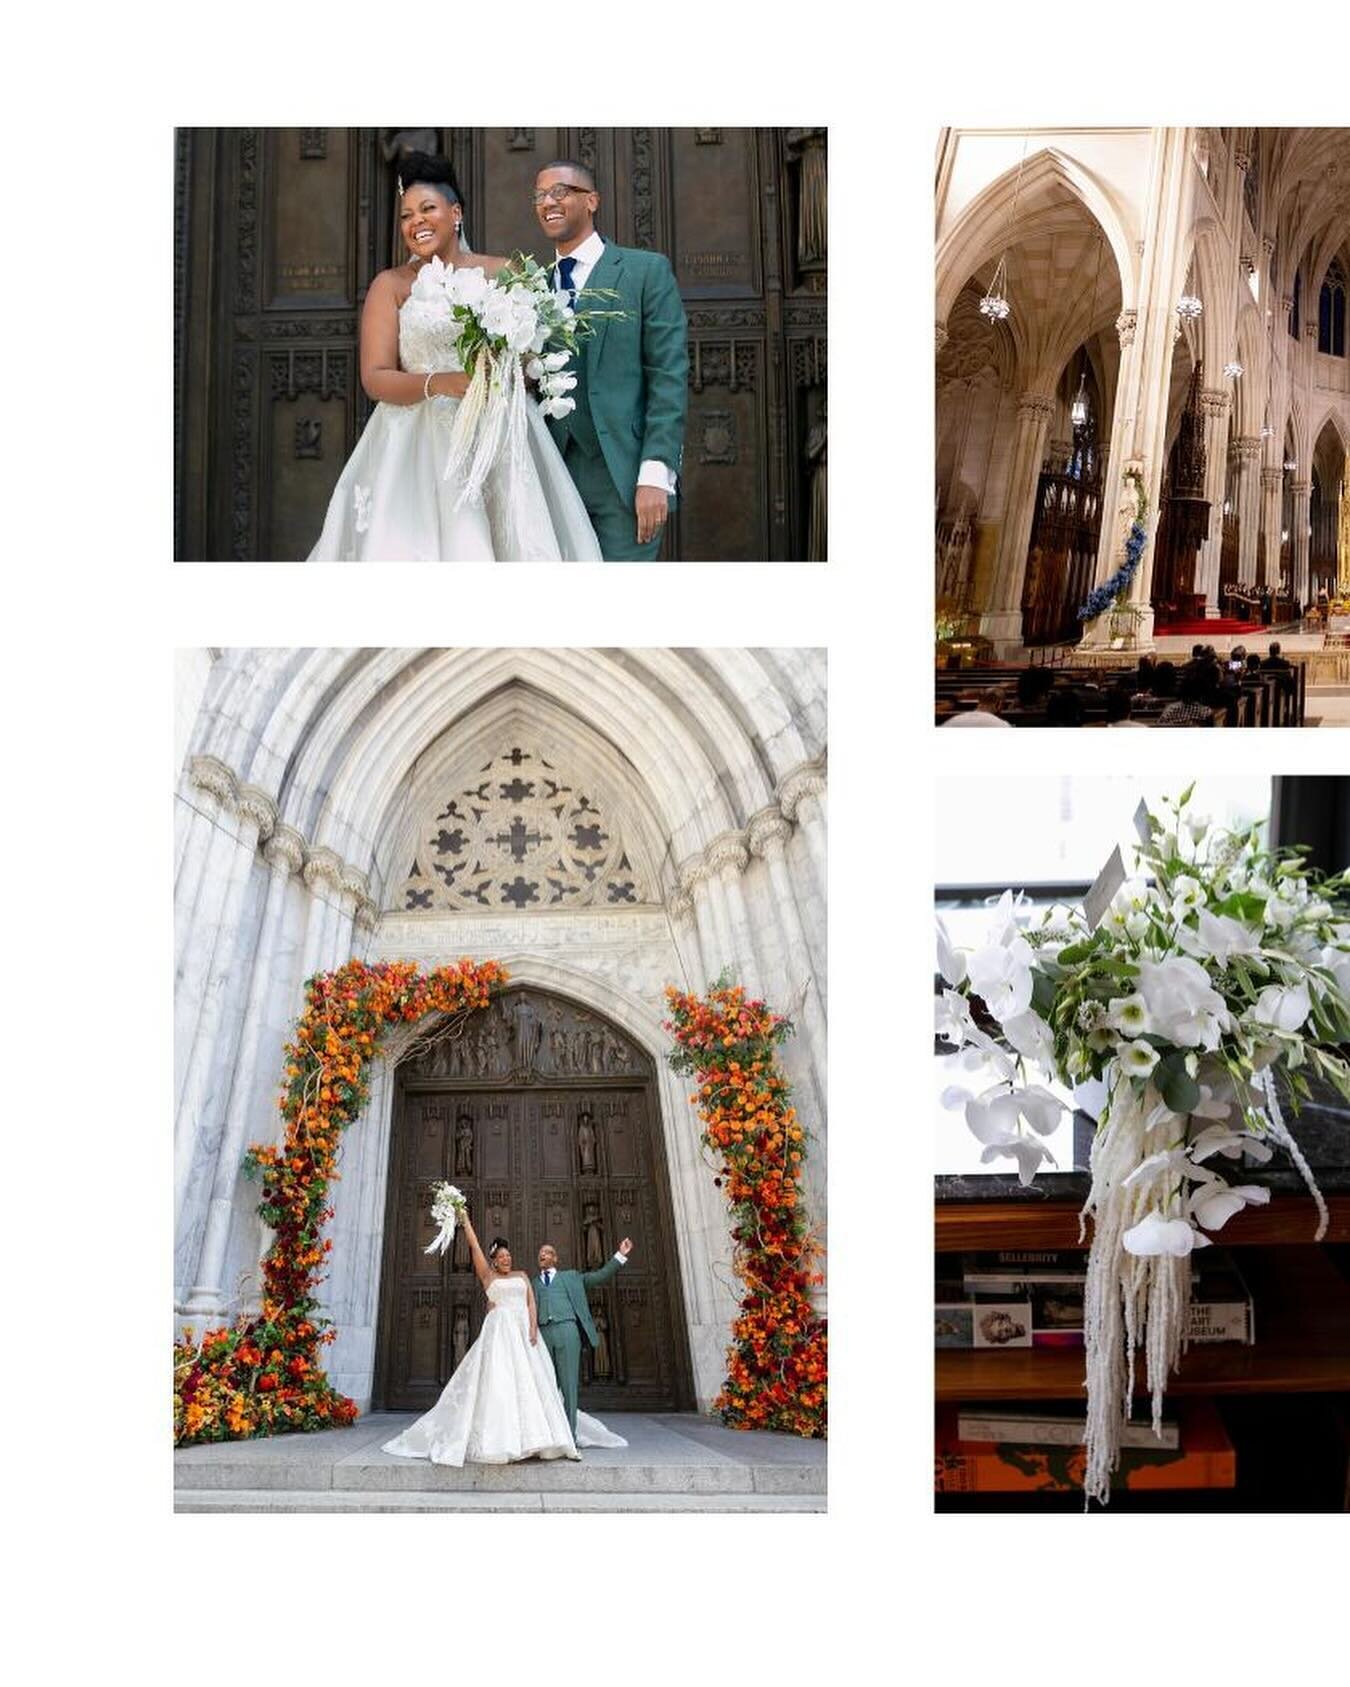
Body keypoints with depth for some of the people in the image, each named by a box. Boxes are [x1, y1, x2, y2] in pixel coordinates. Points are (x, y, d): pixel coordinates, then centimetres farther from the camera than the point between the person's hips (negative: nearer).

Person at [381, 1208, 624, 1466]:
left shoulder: (522, 1276, 19)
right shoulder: (488, 1277, 13)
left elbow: (531, 1303, 8)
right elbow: (474, 1246, 9)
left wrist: (533, 1328, -7)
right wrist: (465, 1220, 9)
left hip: (524, 1332, 3)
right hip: (500, 1331, -3)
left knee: (530, 1384, -3)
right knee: (500, 1383, -13)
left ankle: (531, 1436, -3)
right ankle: (501, 1438, -18)